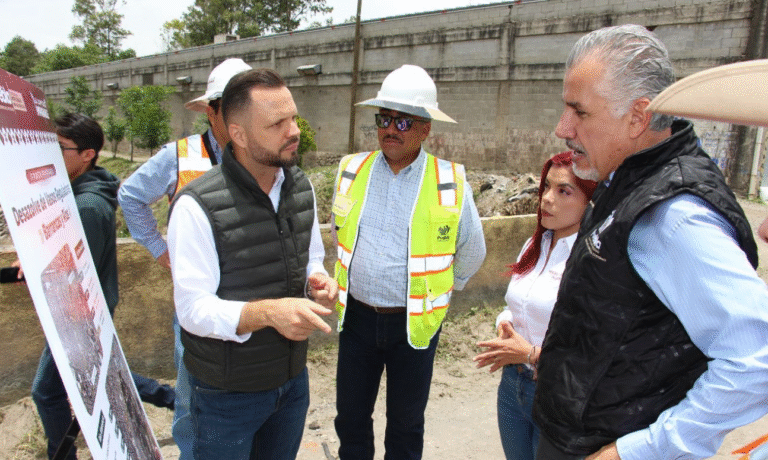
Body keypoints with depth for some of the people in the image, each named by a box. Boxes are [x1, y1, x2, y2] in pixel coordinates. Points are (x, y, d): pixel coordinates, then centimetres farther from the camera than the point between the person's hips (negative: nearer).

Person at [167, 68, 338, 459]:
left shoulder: (301, 186, -1)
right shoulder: (197, 206, -22)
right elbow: (193, 309, -21)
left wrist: (318, 279, -10)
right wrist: (266, 312, -37)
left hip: (293, 378, 6)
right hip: (227, 393, -5)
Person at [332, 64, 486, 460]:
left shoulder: (450, 183, -8)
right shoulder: (351, 171, -1)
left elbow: (472, 253, 7)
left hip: (414, 323, -2)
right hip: (357, 316, 2)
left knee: (406, 423, 16)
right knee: (350, 416, 17)